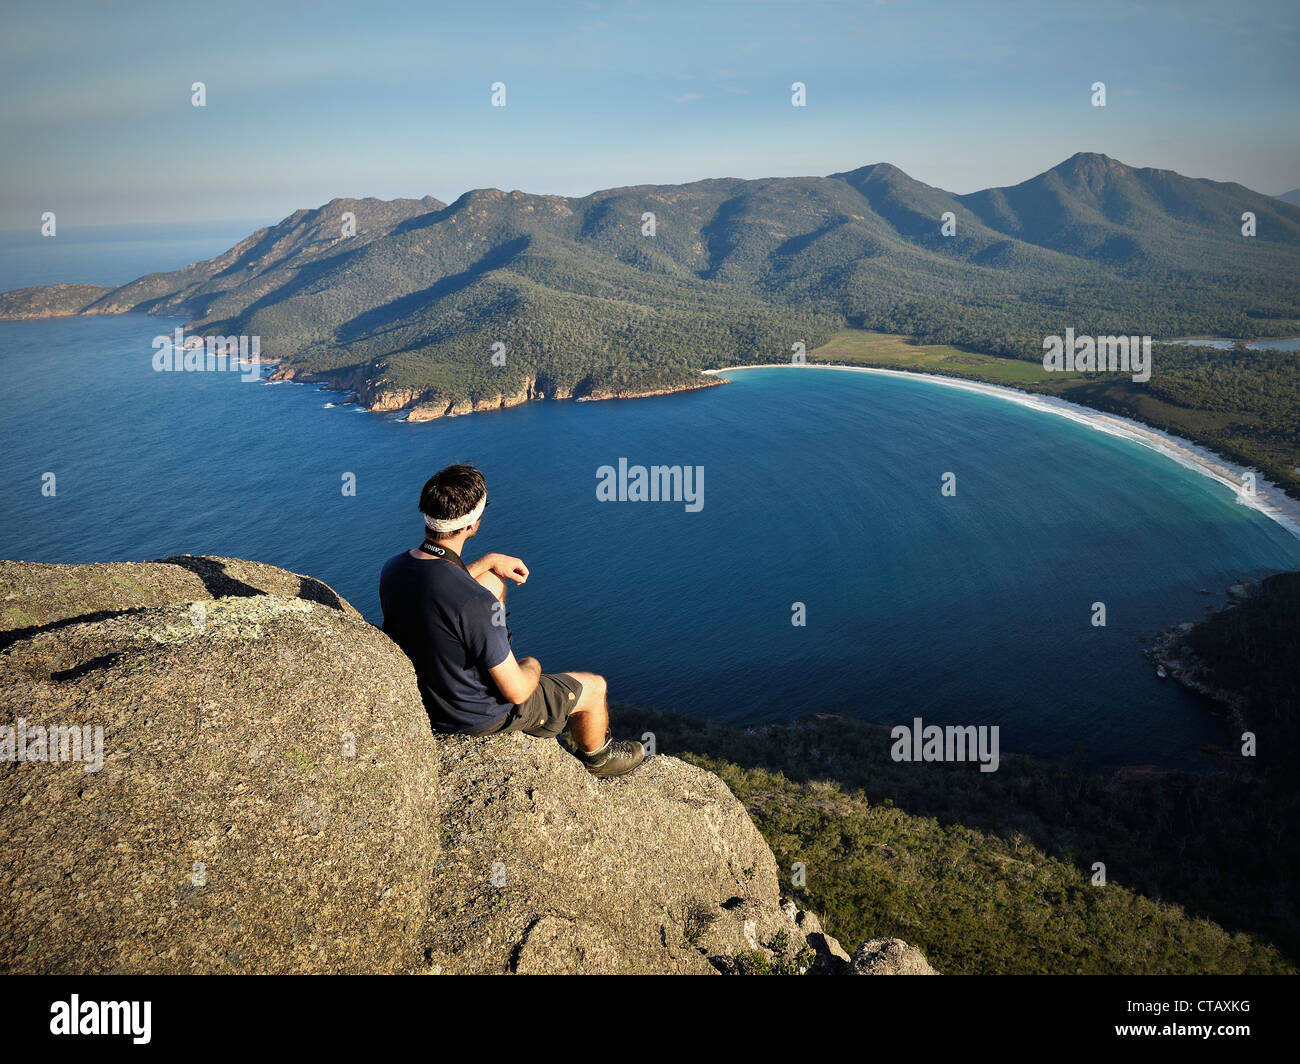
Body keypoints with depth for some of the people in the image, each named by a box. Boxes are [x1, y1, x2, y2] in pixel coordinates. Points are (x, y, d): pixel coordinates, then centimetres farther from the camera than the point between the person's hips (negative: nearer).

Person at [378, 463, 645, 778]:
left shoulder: (391, 569, -16)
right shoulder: (474, 602, -39)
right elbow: (516, 692, -27)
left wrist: (488, 562, 12)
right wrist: (531, 667, -5)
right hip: (476, 716, -7)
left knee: (492, 581, 21)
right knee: (594, 686, 16)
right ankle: (597, 757, 46)